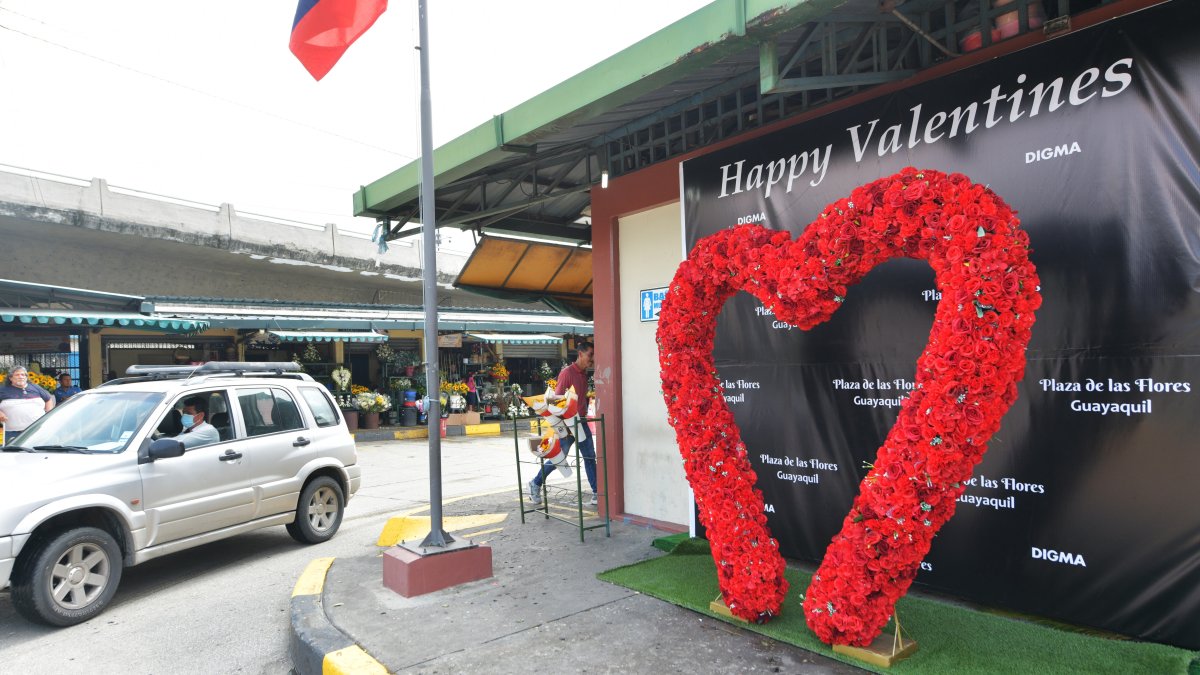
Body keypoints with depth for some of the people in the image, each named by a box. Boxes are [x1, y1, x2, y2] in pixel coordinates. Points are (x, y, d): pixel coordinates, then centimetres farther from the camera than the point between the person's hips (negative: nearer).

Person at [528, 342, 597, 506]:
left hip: (581, 422, 8)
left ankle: (596, 493, 10)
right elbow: (557, 398, -16)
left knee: (590, 457, 6)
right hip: (568, 423, -8)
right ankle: (535, 484, 20)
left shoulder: (584, 373, 11)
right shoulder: (567, 372, -14)